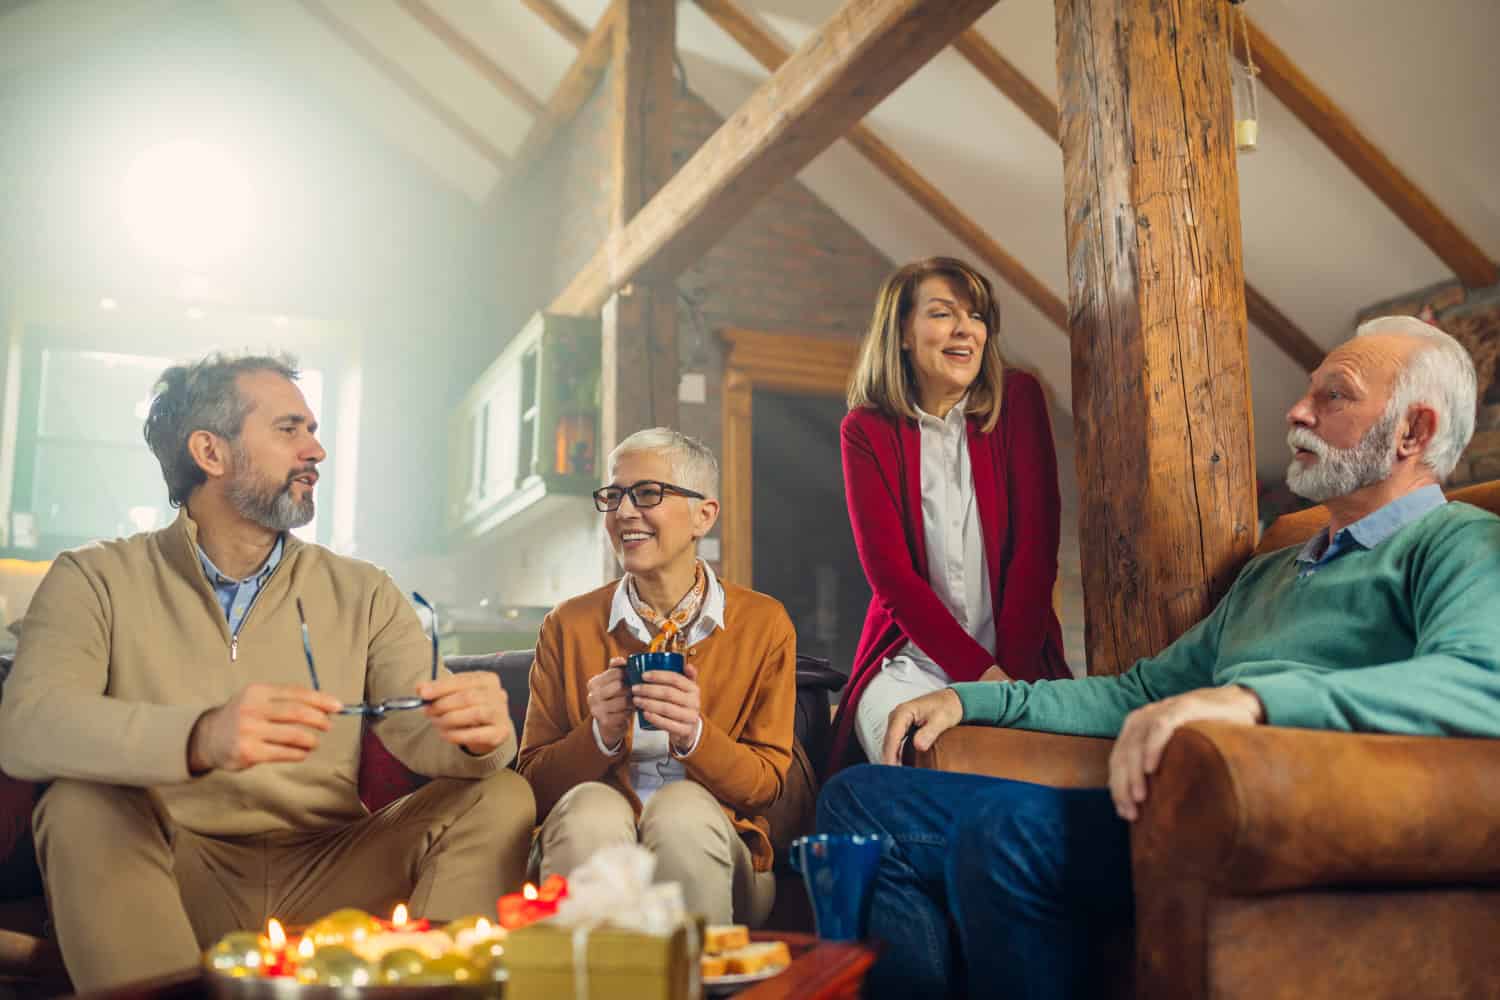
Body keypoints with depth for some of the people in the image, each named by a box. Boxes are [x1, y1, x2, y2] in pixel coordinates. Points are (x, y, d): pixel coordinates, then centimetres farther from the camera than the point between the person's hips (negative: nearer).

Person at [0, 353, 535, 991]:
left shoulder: (360, 593, 9)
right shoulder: (97, 580, 1)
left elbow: (420, 730, -2)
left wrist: (477, 731, -28)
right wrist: (200, 739, -37)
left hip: (327, 877, 2)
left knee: (500, 799, -16)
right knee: (84, 807, -29)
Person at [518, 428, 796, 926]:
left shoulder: (764, 623, 4)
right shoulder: (567, 625, 8)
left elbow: (766, 782, 1)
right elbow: (534, 782, 5)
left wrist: (695, 735, -19)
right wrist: (600, 735, -15)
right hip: (589, 846, 1)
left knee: (683, 808, -33)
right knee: (591, 808, -32)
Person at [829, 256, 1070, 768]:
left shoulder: (1018, 399, 4)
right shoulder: (867, 430, 2)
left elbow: (1036, 545, -2)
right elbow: (889, 569, -6)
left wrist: (1010, 670, -12)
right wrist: (979, 671, -16)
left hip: (1018, 655, 1)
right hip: (912, 658, -1)